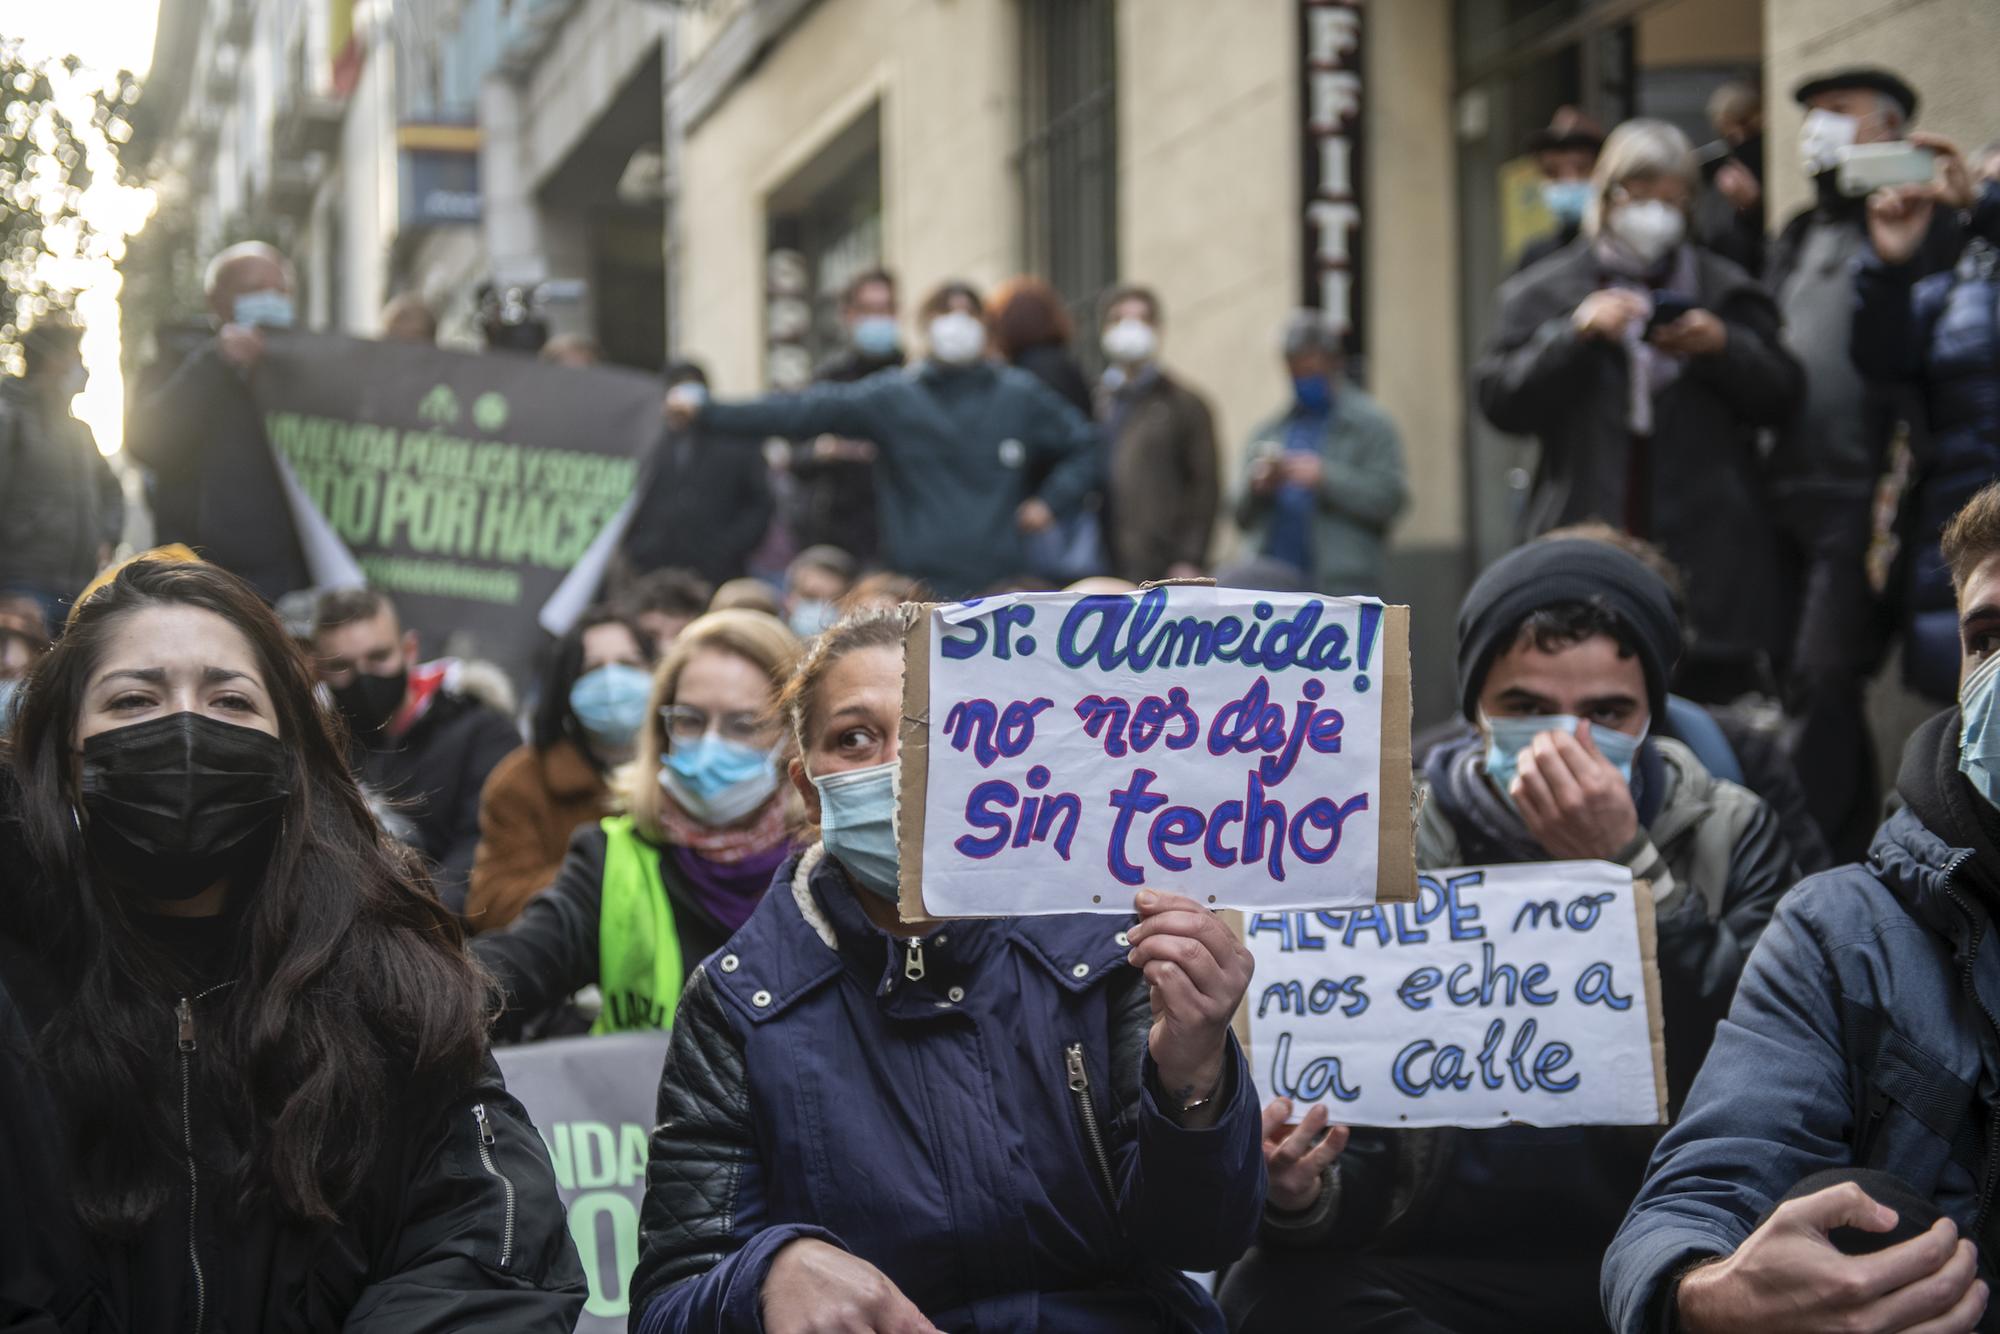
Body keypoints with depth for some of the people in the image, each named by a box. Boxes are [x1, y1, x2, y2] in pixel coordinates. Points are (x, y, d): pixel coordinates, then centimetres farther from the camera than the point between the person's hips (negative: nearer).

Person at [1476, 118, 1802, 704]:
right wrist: (1576, 332, -11)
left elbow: (1779, 397, 11)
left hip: (1705, 562, 1)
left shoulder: (1724, 289, 16)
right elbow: (1501, 401, 2)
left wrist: (1723, 347, -8)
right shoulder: (1544, 292, 13)